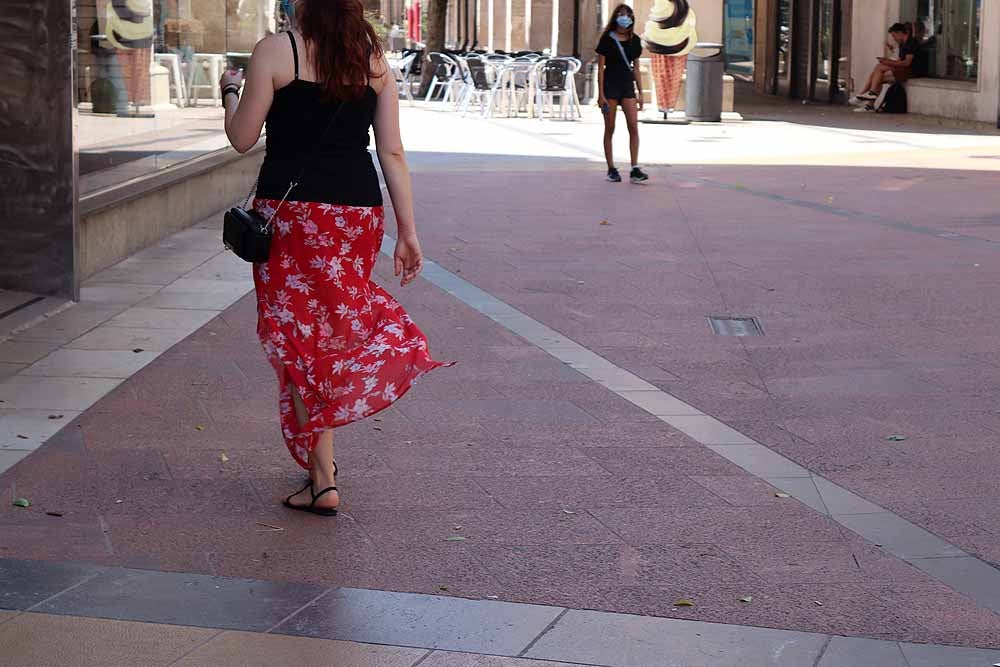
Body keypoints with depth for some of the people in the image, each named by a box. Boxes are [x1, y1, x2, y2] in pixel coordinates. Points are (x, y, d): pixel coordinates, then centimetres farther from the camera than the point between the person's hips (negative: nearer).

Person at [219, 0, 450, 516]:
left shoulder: (276, 51, -6)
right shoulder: (374, 59, 7)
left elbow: (242, 138, -4)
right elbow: (392, 153, 4)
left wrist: (230, 91, 16)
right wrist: (408, 231, 6)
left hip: (290, 211, -4)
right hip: (358, 211, 4)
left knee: (298, 339, 3)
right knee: (334, 326, 19)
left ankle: (322, 479, 1)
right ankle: (320, 452, 24)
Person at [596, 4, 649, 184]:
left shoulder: (634, 41, 9)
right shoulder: (607, 39, -2)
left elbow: (636, 68, 14)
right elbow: (600, 67, -3)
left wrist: (640, 93, 10)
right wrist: (600, 93, -10)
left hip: (627, 86, 3)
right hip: (610, 86, -3)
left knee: (633, 126, -10)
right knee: (610, 129, 2)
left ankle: (635, 169, -10)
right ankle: (611, 169, 10)